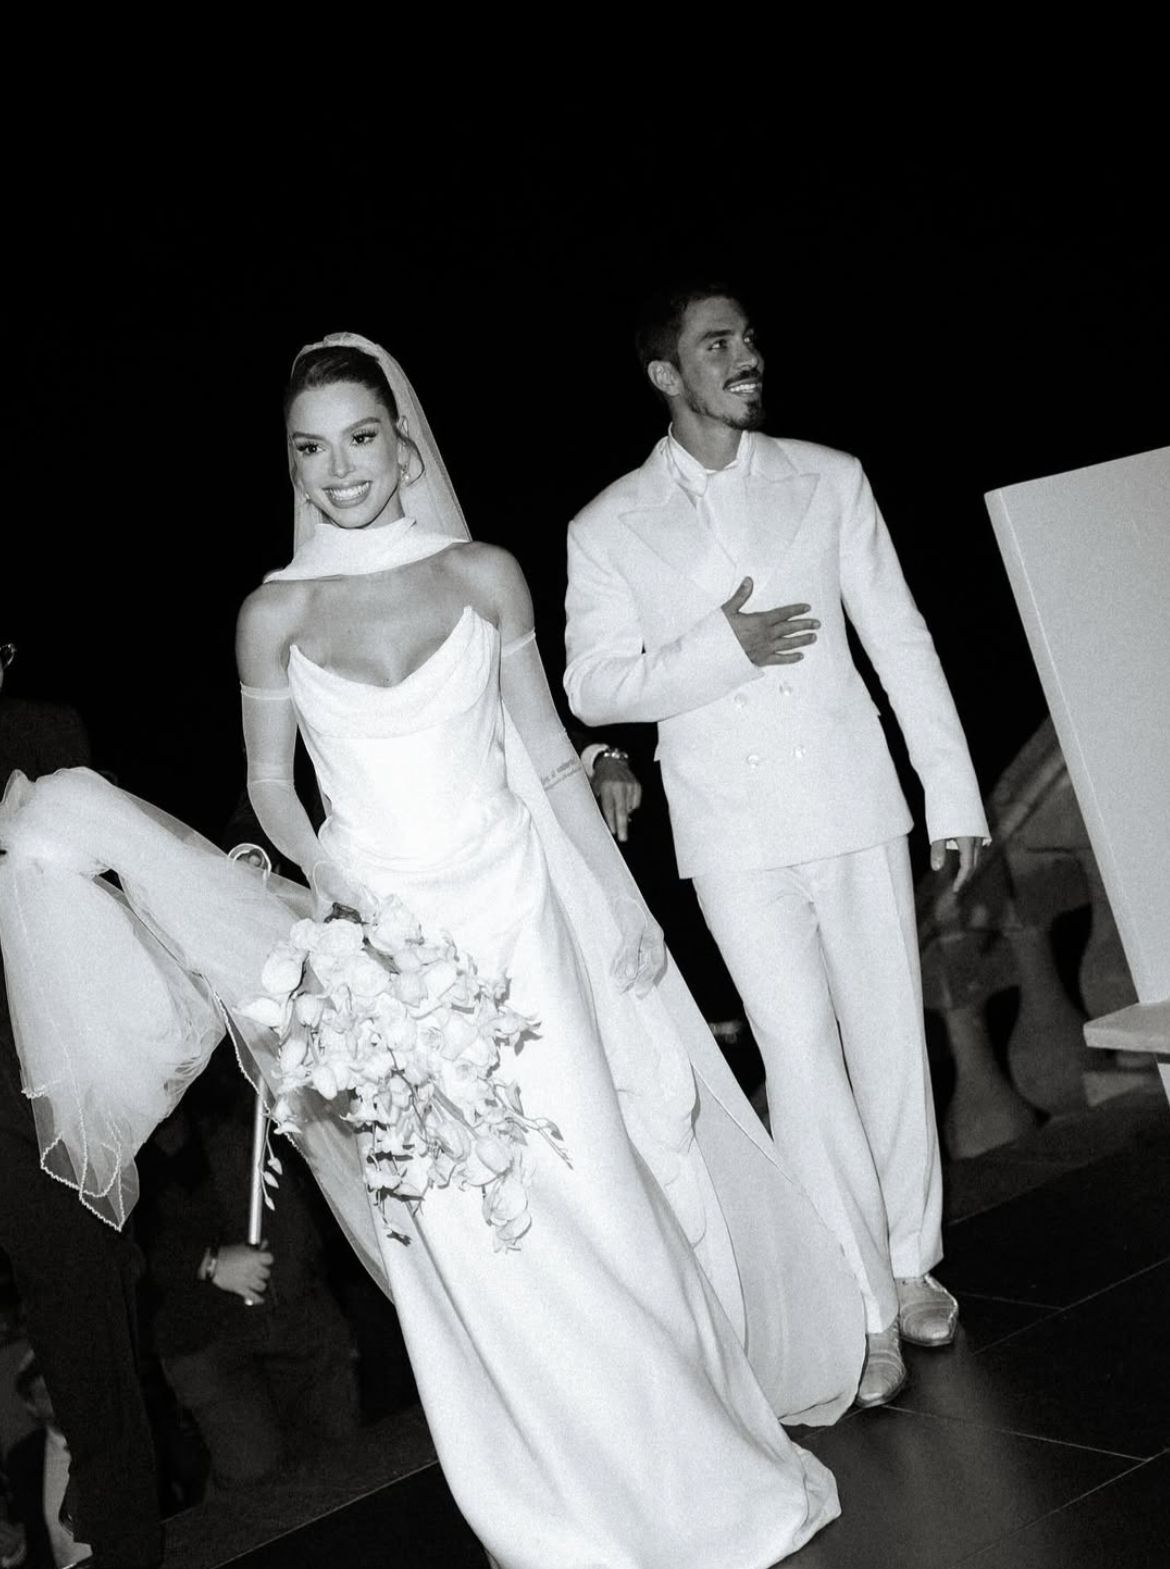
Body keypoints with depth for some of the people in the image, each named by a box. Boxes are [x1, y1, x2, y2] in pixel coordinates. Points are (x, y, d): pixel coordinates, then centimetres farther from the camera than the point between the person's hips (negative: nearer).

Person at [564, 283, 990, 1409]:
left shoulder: (828, 479, 5)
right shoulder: (607, 529, 1)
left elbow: (900, 639, 6)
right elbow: (592, 687, -1)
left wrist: (954, 795, 4)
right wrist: (722, 648, -15)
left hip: (856, 808, 2)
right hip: (733, 835, -2)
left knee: (891, 1041, 9)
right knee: (803, 1062, -3)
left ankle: (911, 1263, 28)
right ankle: (865, 1312, 8)